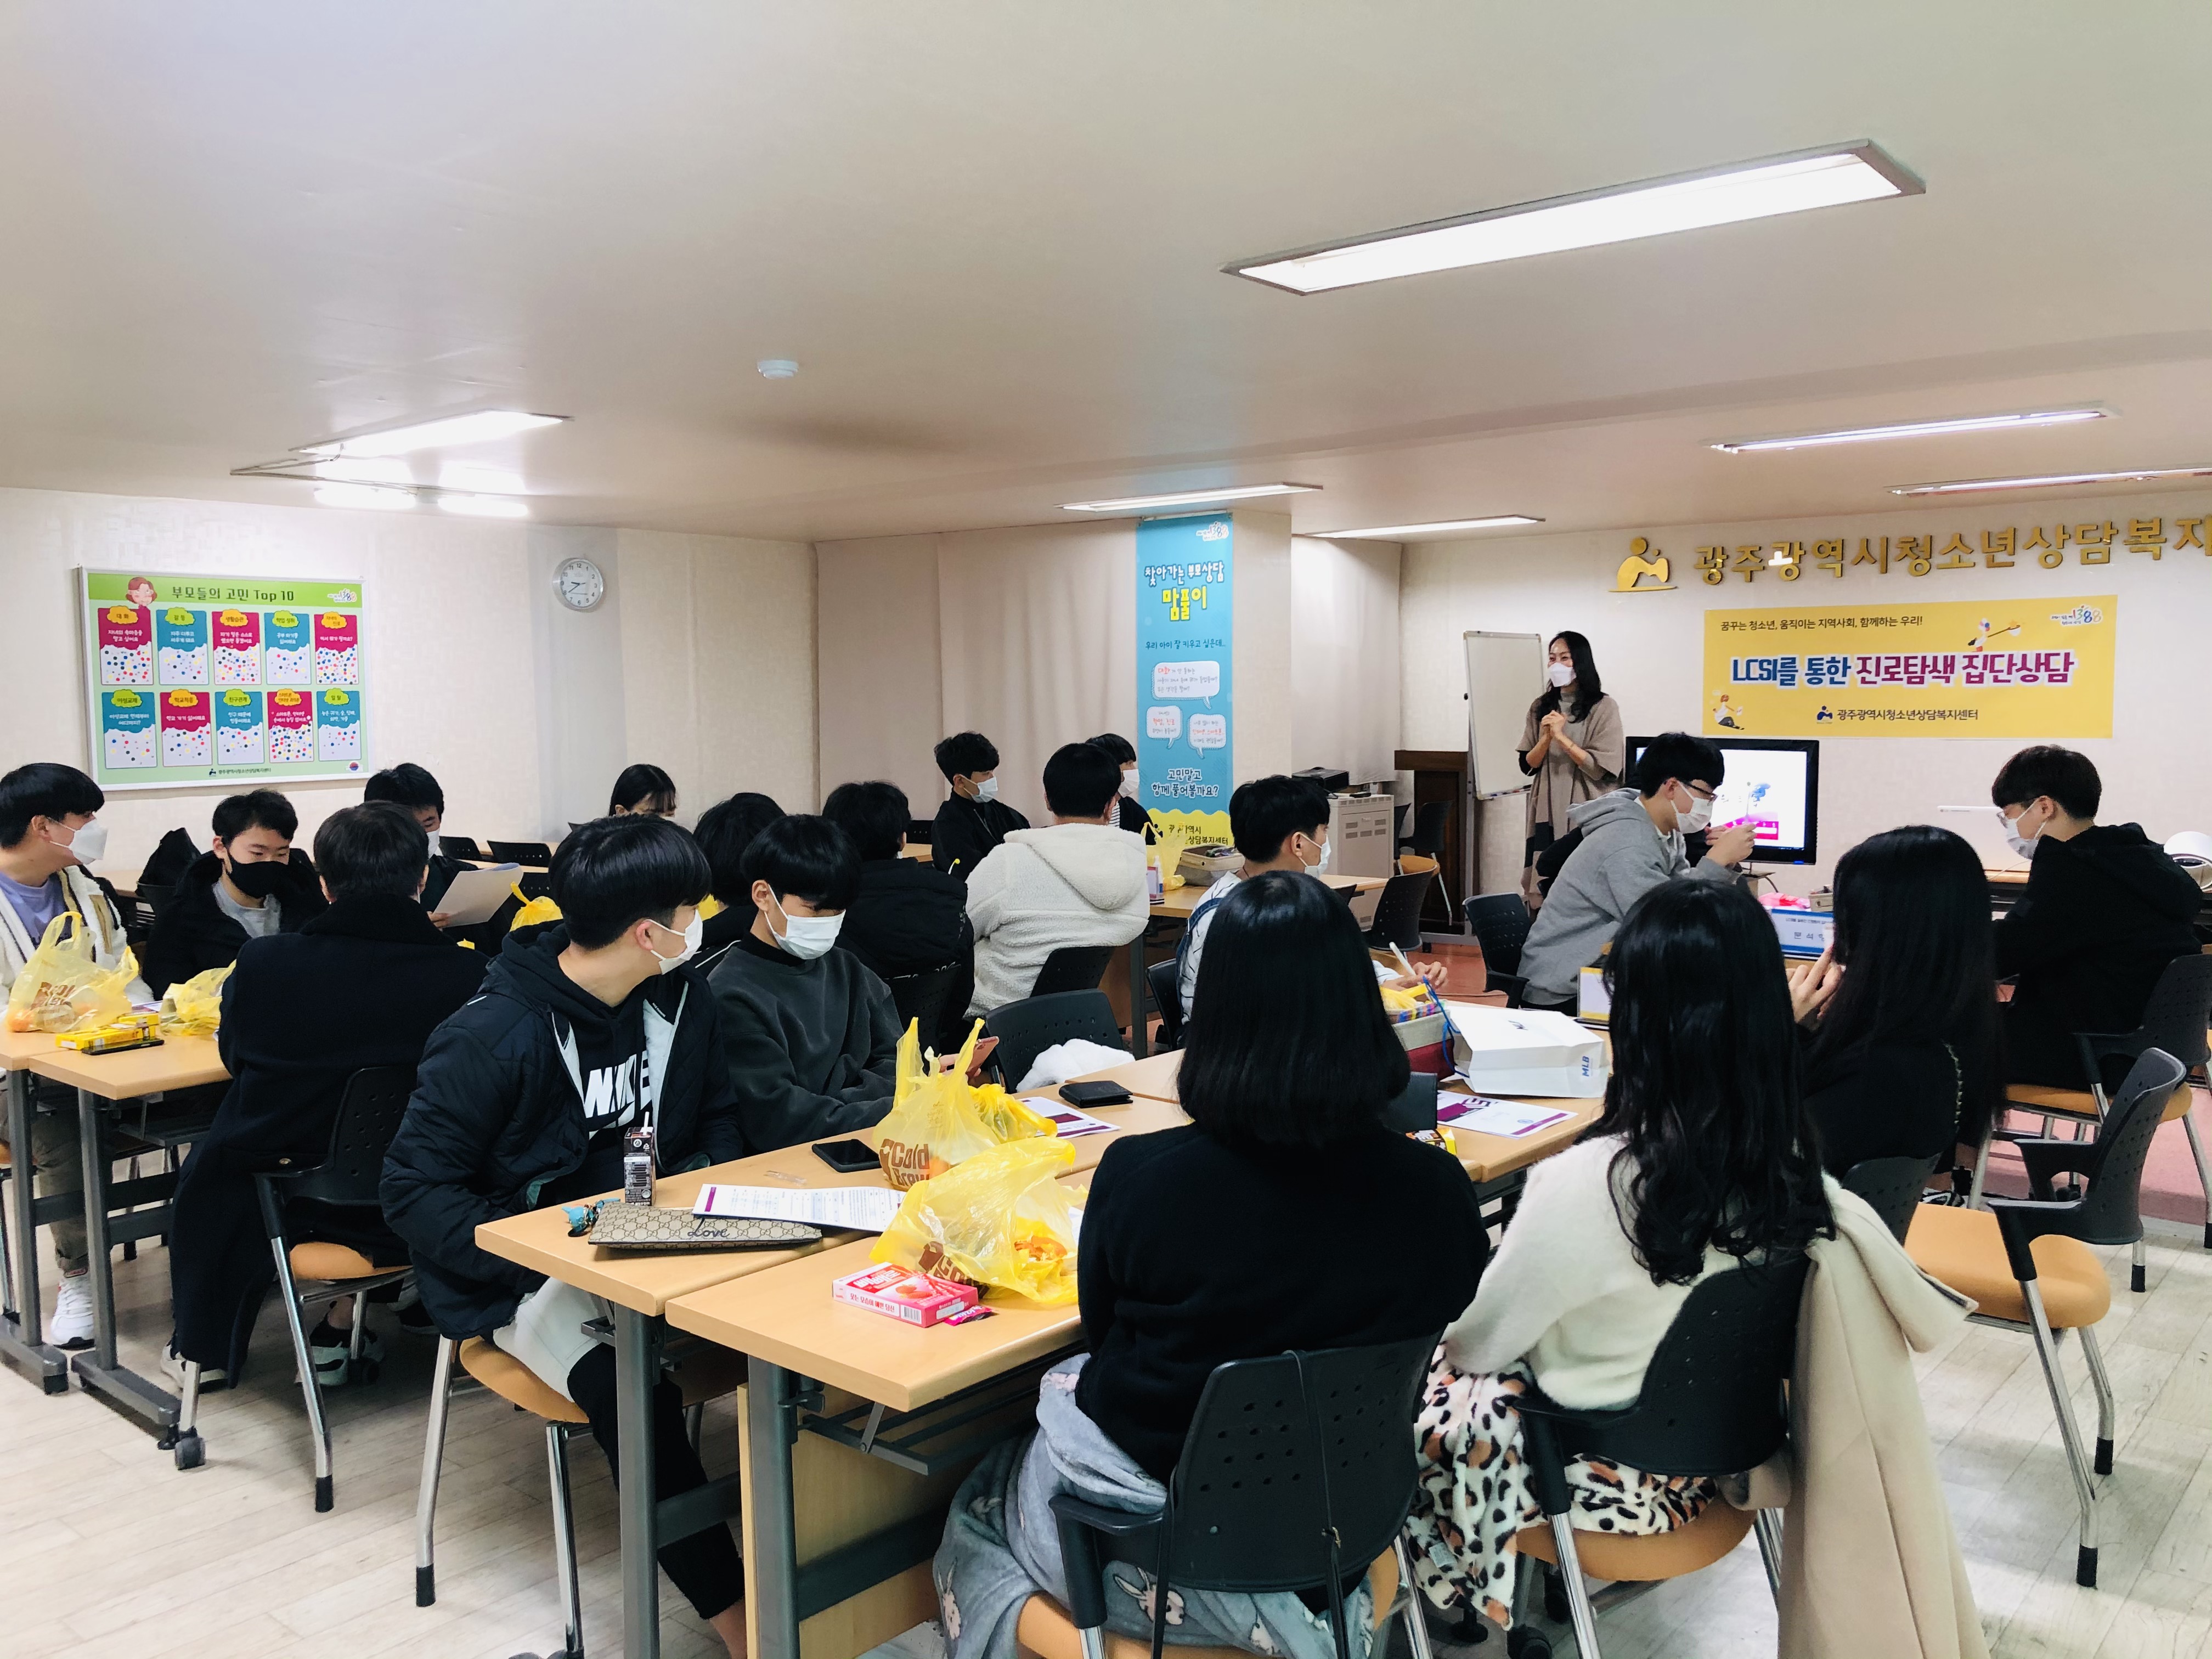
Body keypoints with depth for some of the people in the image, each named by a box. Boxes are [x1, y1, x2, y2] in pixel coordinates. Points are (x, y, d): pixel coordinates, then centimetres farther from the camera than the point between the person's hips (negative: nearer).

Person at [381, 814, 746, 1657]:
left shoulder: (682, 998, 2)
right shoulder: (492, 1036, -16)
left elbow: (717, 1122, 15)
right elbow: (416, 1188, -12)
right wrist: (541, 1264, -22)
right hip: (529, 1273, -5)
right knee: (631, 1388, -34)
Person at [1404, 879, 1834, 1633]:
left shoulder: (1592, 1181, -34)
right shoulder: (1788, 1161, -15)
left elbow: (1476, 1345, -17)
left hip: (1605, 1471, -6)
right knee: (1452, 1354, 24)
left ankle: (1456, 1596, 34)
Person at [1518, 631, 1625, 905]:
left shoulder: (1604, 707, -3)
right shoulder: (1541, 708, 10)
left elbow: (1603, 769, -10)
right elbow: (1528, 765, 7)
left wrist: (1562, 737, -15)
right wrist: (1546, 738, -11)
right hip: (1548, 812, 4)